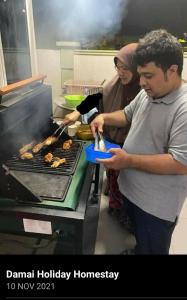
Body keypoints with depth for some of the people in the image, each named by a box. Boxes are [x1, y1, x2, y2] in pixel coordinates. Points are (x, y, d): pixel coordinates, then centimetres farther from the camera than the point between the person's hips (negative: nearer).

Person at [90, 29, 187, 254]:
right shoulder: (147, 93, 0)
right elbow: (128, 115, 17)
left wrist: (129, 160, -29)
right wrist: (104, 117, -3)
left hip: (157, 205, -7)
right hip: (131, 189, 7)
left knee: (150, 249, 18)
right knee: (138, 240, 31)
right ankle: (135, 248, 58)